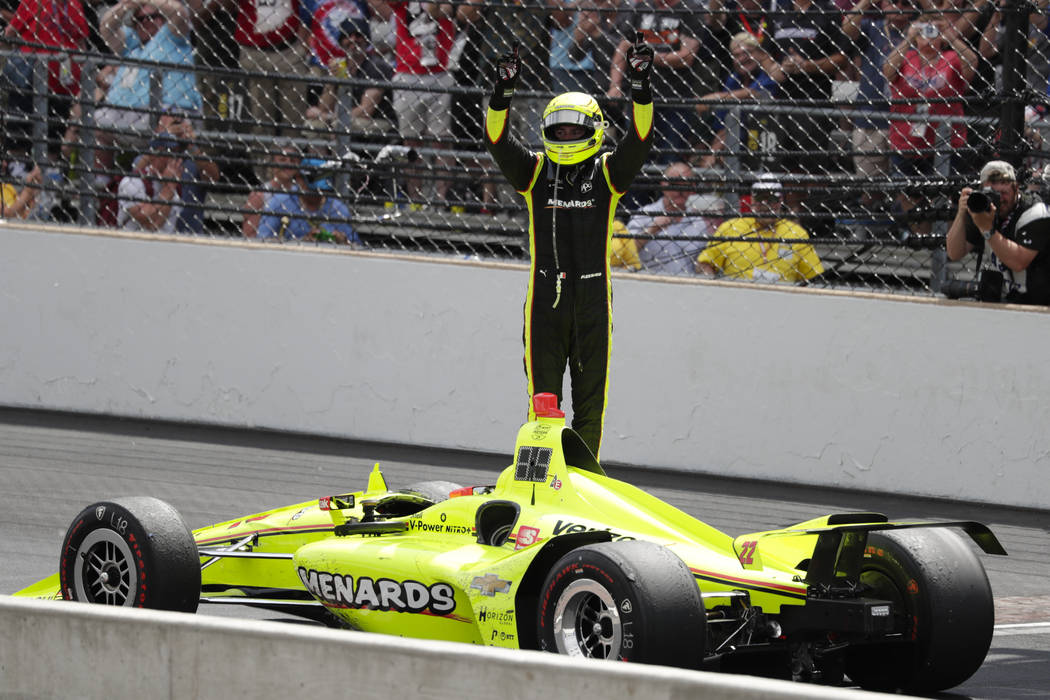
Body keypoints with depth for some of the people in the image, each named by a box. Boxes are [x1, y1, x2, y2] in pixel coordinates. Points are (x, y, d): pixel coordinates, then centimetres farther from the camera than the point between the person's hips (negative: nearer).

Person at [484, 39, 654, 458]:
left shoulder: (608, 173, 4)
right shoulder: (534, 171, 7)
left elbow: (640, 139, -8)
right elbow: (497, 141, -5)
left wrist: (642, 87, -21)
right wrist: (502, 93, -20)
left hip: (592, 302, 0)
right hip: (544, 298, 0)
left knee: (590, 397, 5)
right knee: (543, 396, 2)